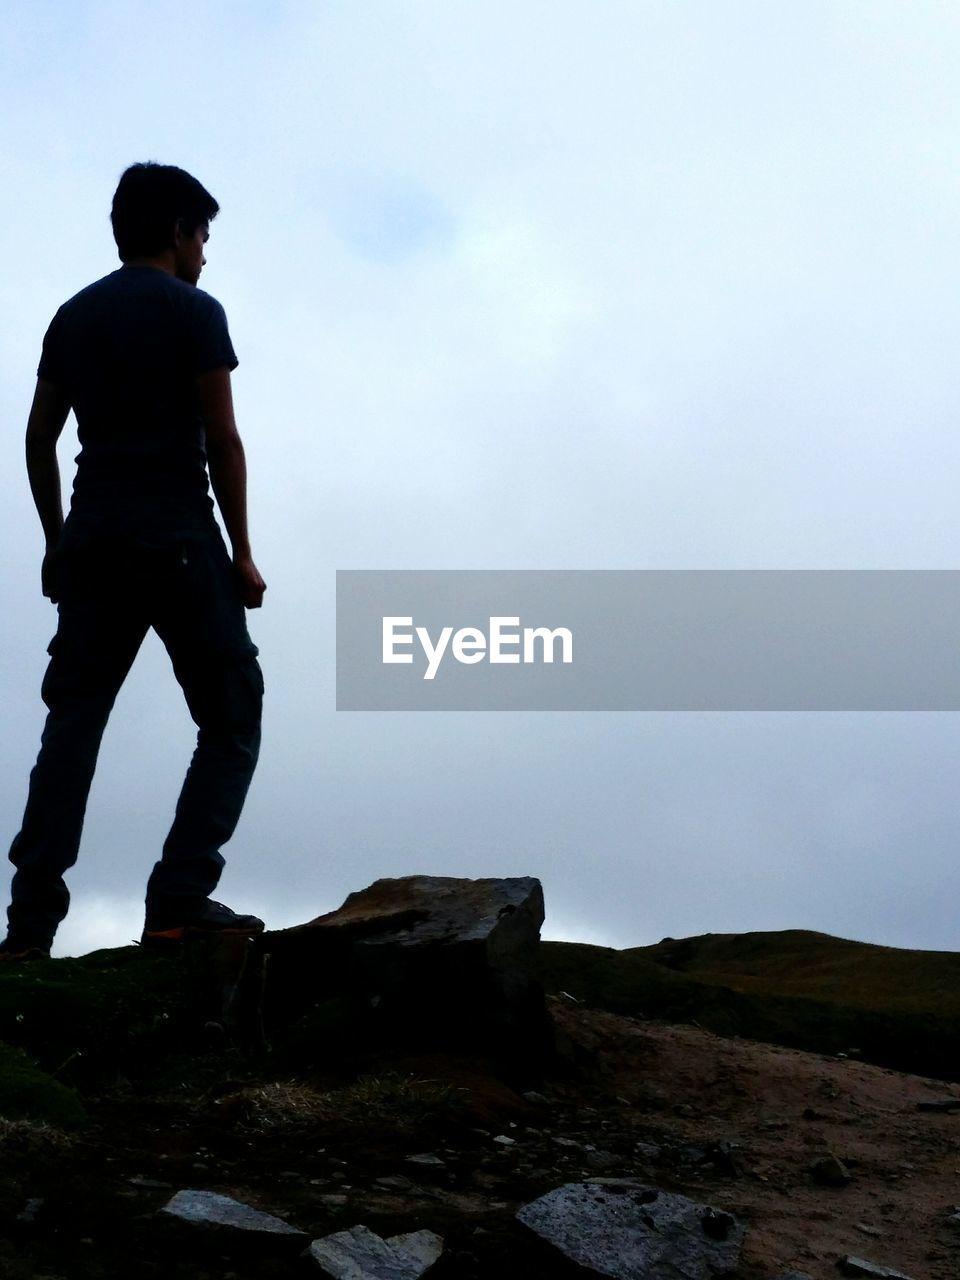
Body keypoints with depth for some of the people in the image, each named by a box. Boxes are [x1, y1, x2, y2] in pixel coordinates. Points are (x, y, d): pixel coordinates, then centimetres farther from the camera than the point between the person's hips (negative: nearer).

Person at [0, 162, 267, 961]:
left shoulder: (73, 317, 16)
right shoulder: (194, 311, -2)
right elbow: (221, 439, -7)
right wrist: (241, 551, -3)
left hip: (93, 540, 6)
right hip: (177, 541, -6)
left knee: (72, 722, 5)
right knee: (231, 718, 3)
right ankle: (179, 900, -10)